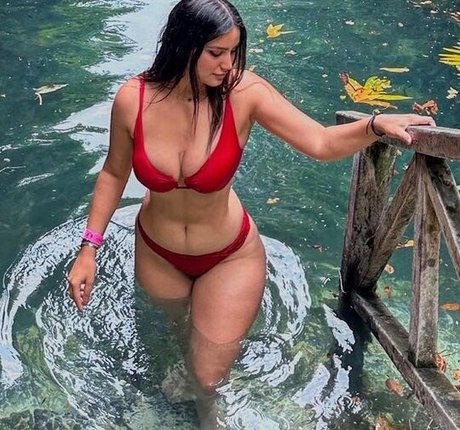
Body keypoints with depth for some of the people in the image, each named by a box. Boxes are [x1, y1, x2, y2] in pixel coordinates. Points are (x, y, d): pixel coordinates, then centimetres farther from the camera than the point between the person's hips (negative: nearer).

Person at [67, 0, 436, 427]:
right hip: (157, 251, 2)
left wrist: (376, 124, -43)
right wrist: (89, 247, -6)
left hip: (229, 254, -1)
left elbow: (322, 143, -25)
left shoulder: (243, 92, -26)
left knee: (208, 377, 8)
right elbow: (114, 173, -6)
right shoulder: (133, 98, -22)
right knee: (176, 316, 33)